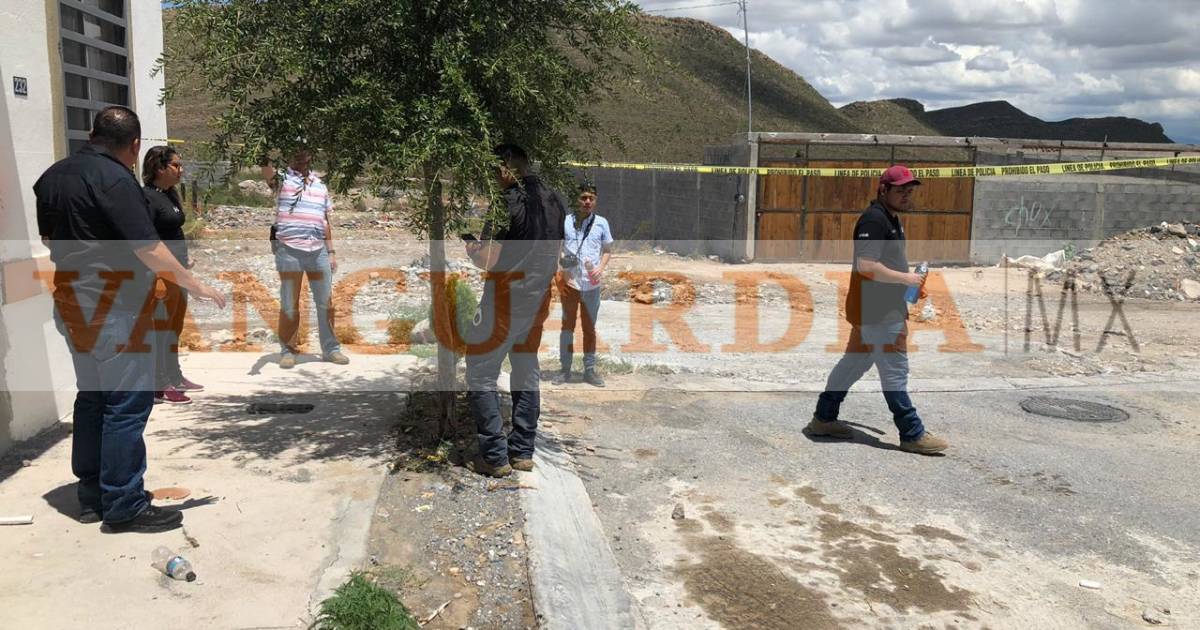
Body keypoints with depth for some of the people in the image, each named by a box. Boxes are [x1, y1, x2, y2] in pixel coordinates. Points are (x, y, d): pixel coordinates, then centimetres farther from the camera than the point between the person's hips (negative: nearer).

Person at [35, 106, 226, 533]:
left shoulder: (51, 176, 12)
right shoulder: (115, 178, -16)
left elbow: (48, 237, 23)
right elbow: (147, 248, -22)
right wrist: (194, 285, -15)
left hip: (71, 303, 9)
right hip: (113, 308, -9)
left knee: (91, 397, 16)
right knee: (128, 403, -5)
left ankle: (91, 496, 24)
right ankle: (124, 507, -1)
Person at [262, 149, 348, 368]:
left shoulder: (320, 185, 17)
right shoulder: (282, 179, 4)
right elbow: (265, 167, -20)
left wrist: (331, 252, 14)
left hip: (318, 250, 4)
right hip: (289, 249, -4)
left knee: (326, 302, 8)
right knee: (289, 304, 2)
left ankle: (330, 348, 19)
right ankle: (287, 350, 14)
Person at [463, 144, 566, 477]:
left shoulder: (509, 202, -17)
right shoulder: (556, 200, 6)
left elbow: (488, 260, -17)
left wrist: (469, 244, 3)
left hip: (505, 303, -8)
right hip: (539, 302, 8)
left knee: (480, 376, 3)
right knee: (527, 374, 16)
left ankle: (496, 457, 3)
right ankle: (522, 452, 22)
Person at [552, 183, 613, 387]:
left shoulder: (601, 223, 3)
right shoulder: (565, 221, 1)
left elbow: (608, 250, 9)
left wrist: (601, 268, -8)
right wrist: (557, 271, -5)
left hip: (591, 284, 1)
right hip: (569, 283, 0)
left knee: (590, 328, 9)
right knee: (567, 326, 7)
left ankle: (590, 370, 18)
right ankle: (565, 370, 15)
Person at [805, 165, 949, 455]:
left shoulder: (891, 218, 17)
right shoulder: (874, 218, -16)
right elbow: (866, 265, -25)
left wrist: (911, 285, 12)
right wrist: (905, 278, -18)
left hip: (879, 307, 11)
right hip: (876, 309, -11)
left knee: (854, 361, 16)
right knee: (895, 371, -4)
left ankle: (823, 419, 25)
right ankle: (912, 435, 4)